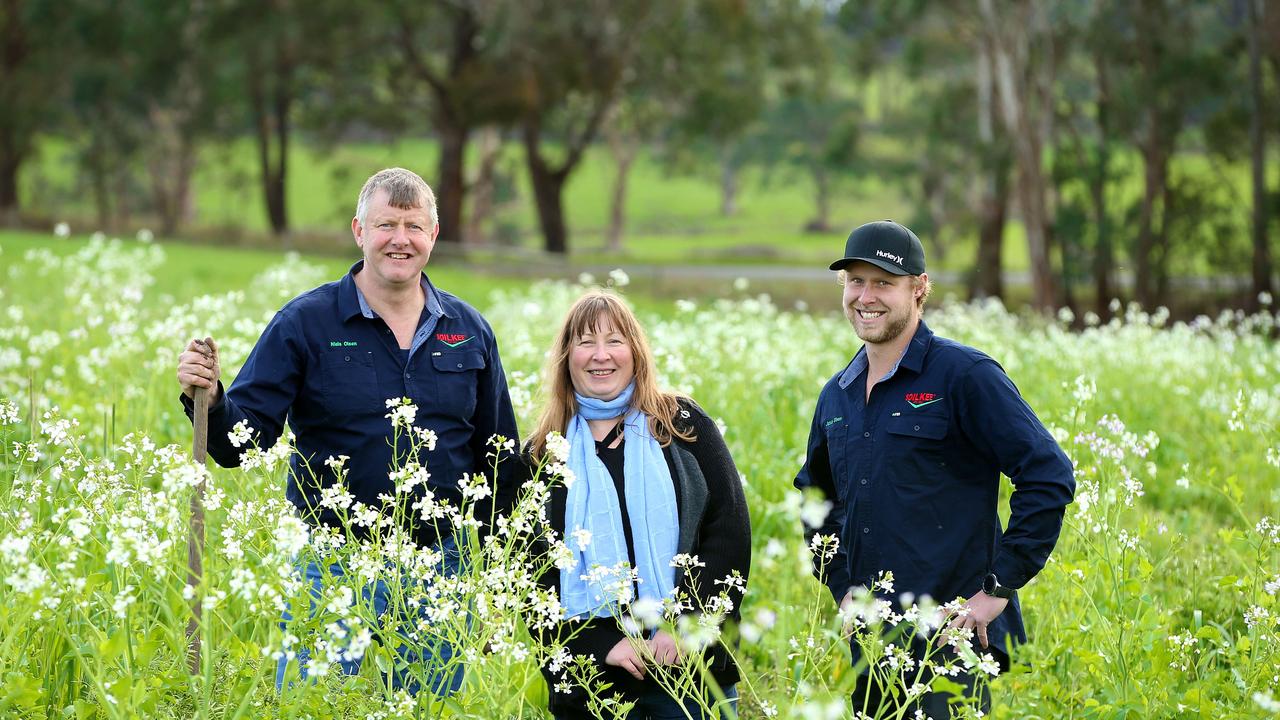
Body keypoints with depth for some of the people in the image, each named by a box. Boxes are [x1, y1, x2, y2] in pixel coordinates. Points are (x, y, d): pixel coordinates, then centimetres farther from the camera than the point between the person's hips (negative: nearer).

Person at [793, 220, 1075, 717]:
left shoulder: (965, 375, -8)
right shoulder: (837, 395, 13)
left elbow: (1049, 478, -13)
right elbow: (816, 494, 30)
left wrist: (1000, 586, -14)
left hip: (951, 638, -7)